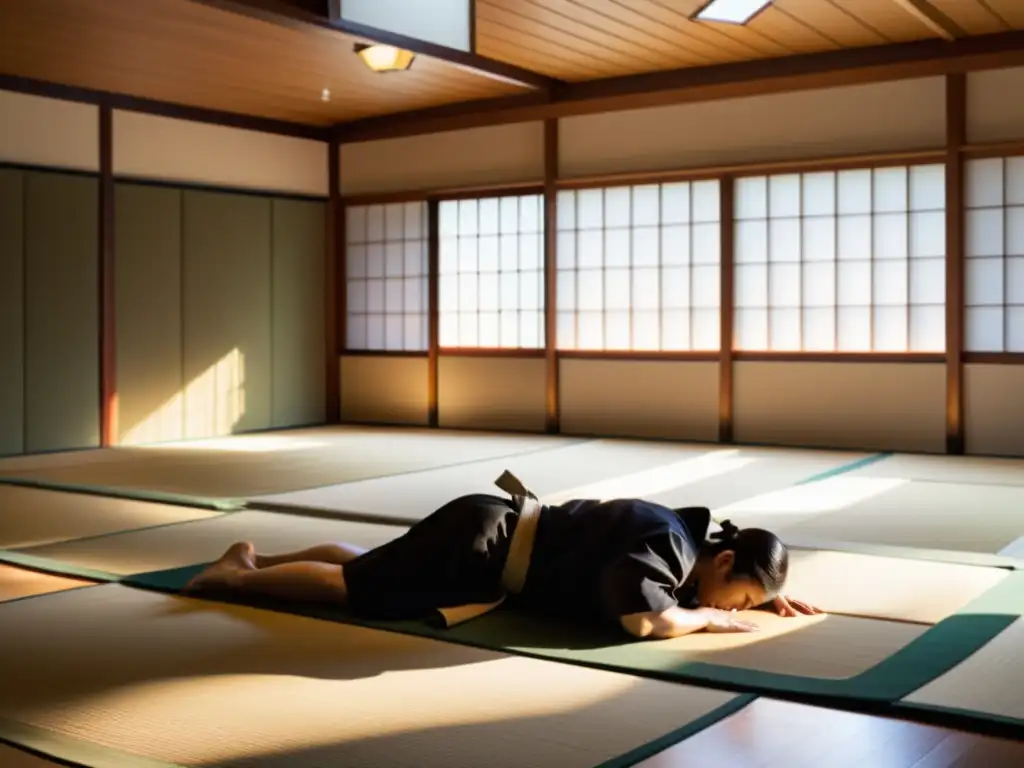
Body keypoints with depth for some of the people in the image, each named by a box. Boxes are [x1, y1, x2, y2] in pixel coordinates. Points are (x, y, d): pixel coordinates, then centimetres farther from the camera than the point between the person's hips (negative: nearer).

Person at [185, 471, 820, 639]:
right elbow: (642, 619, -44)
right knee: (349, 586, 4)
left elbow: (674, 588, 24)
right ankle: (238, 577, 20)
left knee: (362, 563, 23)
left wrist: (768, 596, 9)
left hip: (498, 532, 8)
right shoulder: (666, 543, -25)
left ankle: (254, 558, 36)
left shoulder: (689, 534, 1)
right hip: (484, 543, -8)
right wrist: (711, 617, -25)